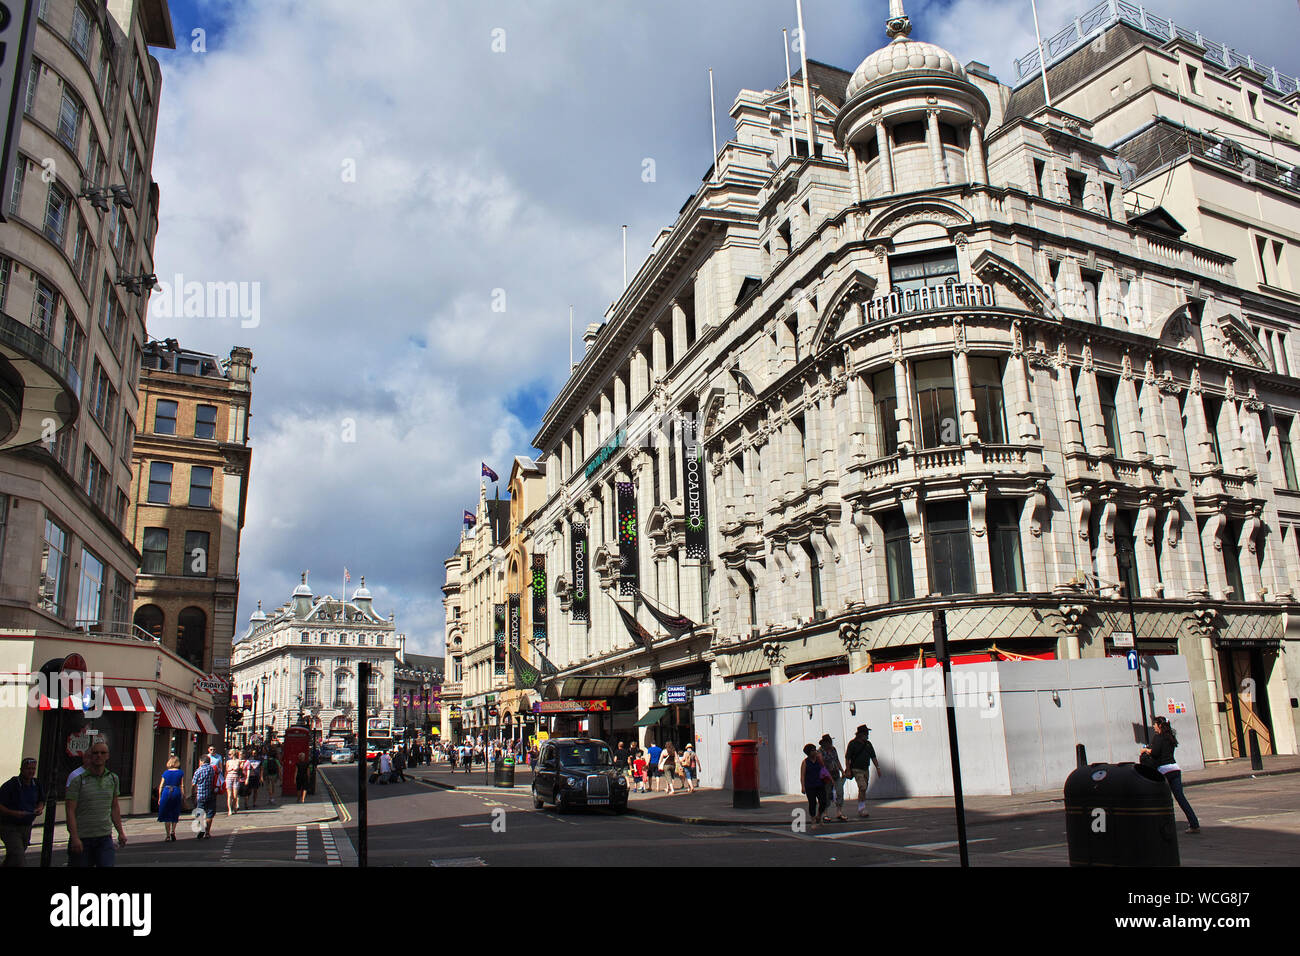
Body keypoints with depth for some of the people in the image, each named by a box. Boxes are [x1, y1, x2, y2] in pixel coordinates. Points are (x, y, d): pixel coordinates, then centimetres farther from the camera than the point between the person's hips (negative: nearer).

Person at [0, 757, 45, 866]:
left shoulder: (37, 785, 4)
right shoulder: (10, 785, -16)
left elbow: (41, 801, 18)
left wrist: (40, 808, -4)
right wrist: (14, 813, -28)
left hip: (26, 827, 6)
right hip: (9, 827, -6)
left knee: (11, 860, 20)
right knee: (19, 860, -18)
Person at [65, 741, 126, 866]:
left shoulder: (113, 779, 8)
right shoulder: (78, 779, -7)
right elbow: (70, 811, -10)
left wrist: (120, 832, 14)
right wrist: (74, 838, -17)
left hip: (105, 837, 3)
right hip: (82, 838, -3)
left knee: (108, 864, -10)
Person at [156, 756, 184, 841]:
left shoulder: (166, 772, 6)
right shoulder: (180, 773, 2)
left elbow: (161, 786, 6)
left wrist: (159, 798, 13)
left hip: (166, 792, 1)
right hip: (176, 792, -1)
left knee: (166, 815, 9)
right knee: (175, 815, 12)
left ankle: (168, 835, 8)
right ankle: (173, 831, -5)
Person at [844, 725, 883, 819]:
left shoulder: (868, 744, 9)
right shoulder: (853, 743, -8)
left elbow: (873, 757, 15)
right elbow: (847, 758, -6)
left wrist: (878, 768, 8)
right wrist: (848, 770, -11)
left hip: (866, 769, 6)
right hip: (857, 769, -6)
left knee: (863, 790, 9)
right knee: (862, 788, -17)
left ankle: (860, 810, 19)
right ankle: (862, 810, -13)